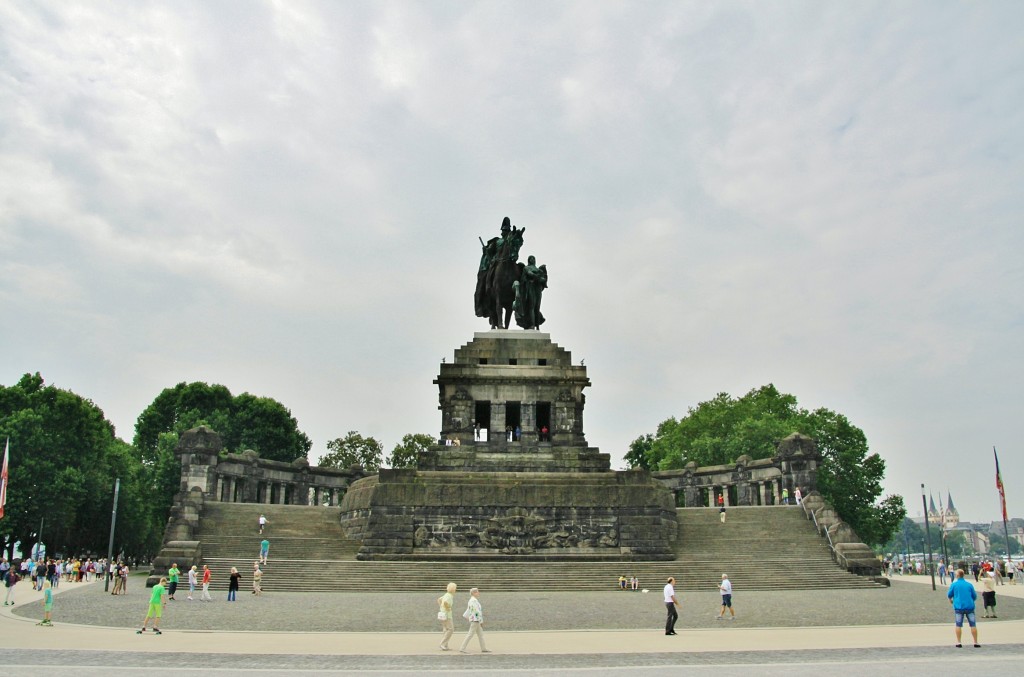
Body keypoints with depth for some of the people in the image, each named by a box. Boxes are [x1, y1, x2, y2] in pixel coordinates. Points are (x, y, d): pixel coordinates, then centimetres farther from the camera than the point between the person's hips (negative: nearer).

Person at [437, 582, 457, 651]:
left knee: (445, 630, 13)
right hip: (447, 615, -10)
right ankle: (443, 644, -7)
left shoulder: (447, 595, 13)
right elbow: (445, 602, -37)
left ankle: (444, 645, 14)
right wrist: (448, 608, -22)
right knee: (450, 629, -6)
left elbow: (439, 600, 26)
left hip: (443, 614, 10)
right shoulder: (449, 596, -17)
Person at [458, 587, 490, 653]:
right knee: (470, 635, -5)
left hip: (476, 620, 10)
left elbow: (468, 608, 20)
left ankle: (483, 649, 20)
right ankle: (462, 649, -1)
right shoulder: (474, 600, -20)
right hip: (475, 620, -10)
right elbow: (477, 611, -22)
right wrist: (481, 621, -18)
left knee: (480, 634, 14)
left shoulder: (472, 600, 12)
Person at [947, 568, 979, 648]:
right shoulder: (969, 585, 5)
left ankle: (958, 642, 4)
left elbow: (949, 595, 8)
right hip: (969, 606, 2)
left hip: (958, 607, -1)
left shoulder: (953, 584, 0)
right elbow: (974, 596, 11)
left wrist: (950, 600, 31)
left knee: (958, 625, 4)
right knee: (973, 625, 7)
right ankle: (976, 642, 7)